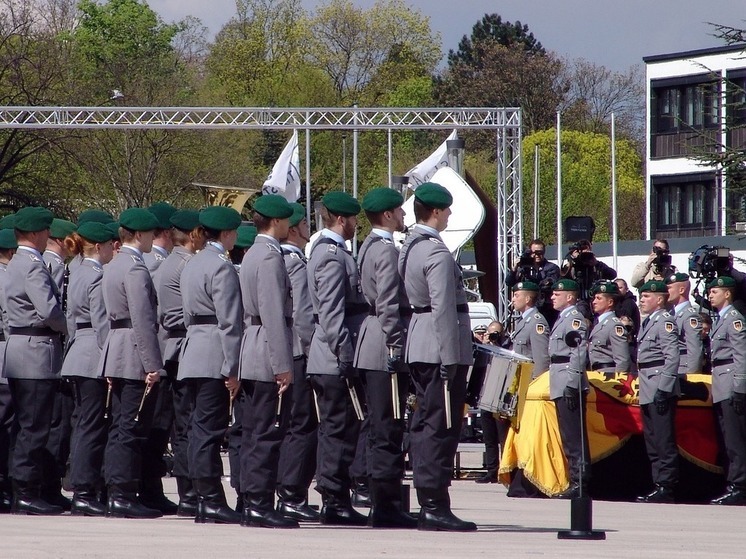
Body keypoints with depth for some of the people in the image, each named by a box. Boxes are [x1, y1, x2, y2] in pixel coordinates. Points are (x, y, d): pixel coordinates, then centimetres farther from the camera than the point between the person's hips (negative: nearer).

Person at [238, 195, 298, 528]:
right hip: (268, 356, -10)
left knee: (254, 434, 10)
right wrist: (283, 365, -20)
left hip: (251, 358, 10)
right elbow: (274, 314, -19)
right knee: (268, 434, -10)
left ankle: (251, 503, 11)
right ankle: (259, 505, -11)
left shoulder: (252, 254, 17)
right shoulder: (270, 256, -14)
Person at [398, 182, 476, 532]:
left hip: (417, 348, 10)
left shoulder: (409, 247, 13)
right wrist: (450, 358, -19)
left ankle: (428, 504, 15)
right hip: (440, 349, -10)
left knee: (423, 424, 11)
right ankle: (435, 506, -9)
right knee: (441, 426, -8)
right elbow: (443, 307, -20)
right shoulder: (437, 253, -16)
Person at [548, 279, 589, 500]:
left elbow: (579, 353, -19)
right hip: (561, 387, 10)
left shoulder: (575, 319, -11)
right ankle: (576, 479, 14)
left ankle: (579, 482, -11)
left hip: (569, 386, -10)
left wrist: (572, 385, -23)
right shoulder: (562, 319, 20)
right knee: (569, 435, 11)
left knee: (574, 435, -10)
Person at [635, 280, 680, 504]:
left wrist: (663, 389, -22)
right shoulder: (648, 322, 18)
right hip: (648, 391, 10)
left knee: (664, 441, -8)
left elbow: (672, 358, -18)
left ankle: (666, 488, -7)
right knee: (652, 442, 13)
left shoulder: (665, 321, -10)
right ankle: (659, 484, 19)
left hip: (660, 391, -10)